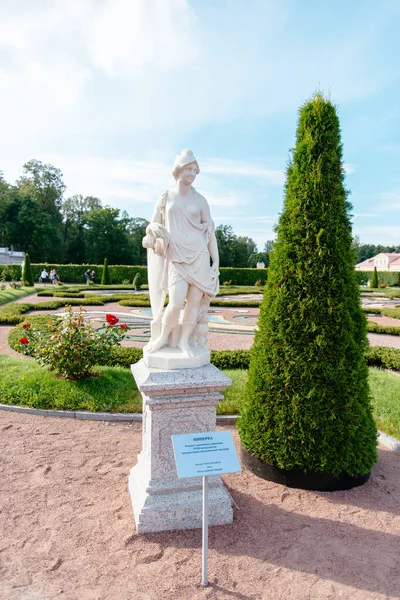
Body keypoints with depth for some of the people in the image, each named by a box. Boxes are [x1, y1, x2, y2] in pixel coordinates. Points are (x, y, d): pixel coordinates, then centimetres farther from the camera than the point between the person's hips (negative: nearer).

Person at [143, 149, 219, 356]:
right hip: (176, 256, -1)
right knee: (176, 302, -14)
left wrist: (216, 261, 3)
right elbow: (153, 225, 13)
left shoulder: (200, 200, 7)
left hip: (199, 255, 2)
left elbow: (210, 232, 8)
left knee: (195, 299, -1)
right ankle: (163, 337, 11)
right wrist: (154, 233, -12)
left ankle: (184, 340, 14)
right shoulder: (165, 197, 8)